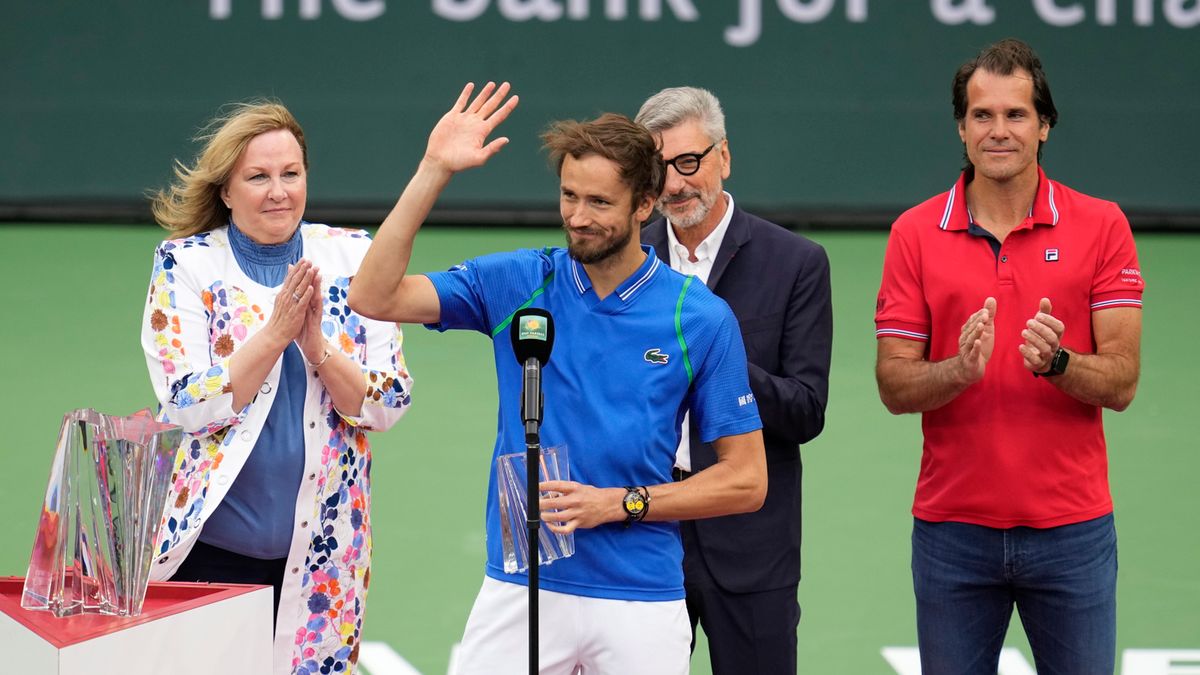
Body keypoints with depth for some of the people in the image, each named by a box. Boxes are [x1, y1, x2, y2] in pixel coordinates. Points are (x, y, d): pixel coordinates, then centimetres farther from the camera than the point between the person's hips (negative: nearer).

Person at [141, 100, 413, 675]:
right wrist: (276, 332, -20)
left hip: (320, 555, 2)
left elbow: (389, 406, -2)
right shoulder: (184, 264, -3)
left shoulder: (351, 258, 3)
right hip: (208, 550, -2)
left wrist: (317, 345, -17)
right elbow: (189, 408, -12)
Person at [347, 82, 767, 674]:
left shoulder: (702, 318, -2)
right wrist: (433, 173, -11)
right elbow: (374, 298, -7)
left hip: (642, 601, -1)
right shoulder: (515, 284, 4)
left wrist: (620, 503, -10)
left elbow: (745, 481, 0)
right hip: (518, 594, 1)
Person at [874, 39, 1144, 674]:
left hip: (1071, 527, 0)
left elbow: (1121, 383, -4)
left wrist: (1056, 361, -24)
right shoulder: (915, 233, 2)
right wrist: (961, 369, -22)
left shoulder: (1100, 226, 0)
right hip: (953, 529, 1)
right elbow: (894, 386, -2)